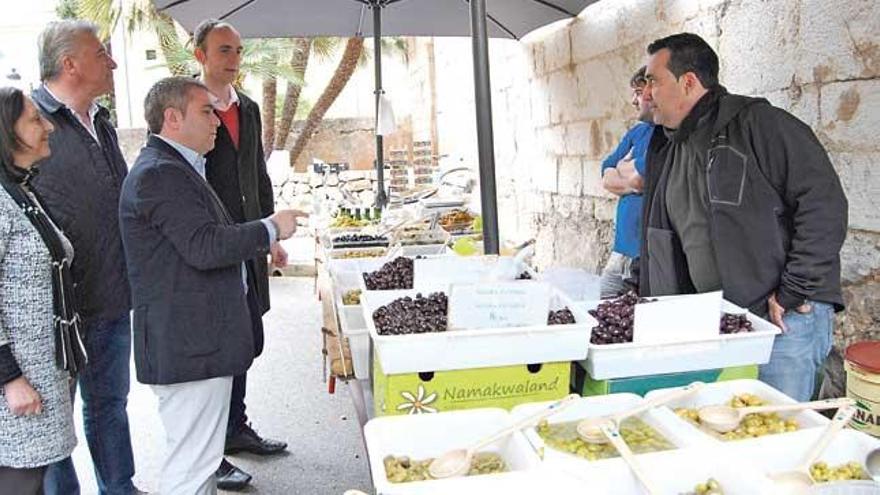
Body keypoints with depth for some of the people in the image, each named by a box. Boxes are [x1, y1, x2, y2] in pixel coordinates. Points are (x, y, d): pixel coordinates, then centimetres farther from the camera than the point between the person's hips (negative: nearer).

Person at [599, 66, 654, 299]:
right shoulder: (636, 132, 17)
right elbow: (607, 178, 12)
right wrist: (634, 181, -7)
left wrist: (624, 167, 4)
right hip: (622, 249, 8)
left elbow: (638, 174, -19)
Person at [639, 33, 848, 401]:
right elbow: (658, 239, 21)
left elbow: (825, 206, -17)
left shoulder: (759, 125, -12)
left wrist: (793, 294, -16)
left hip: (785, 315, -7)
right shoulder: (664, 145, 13)